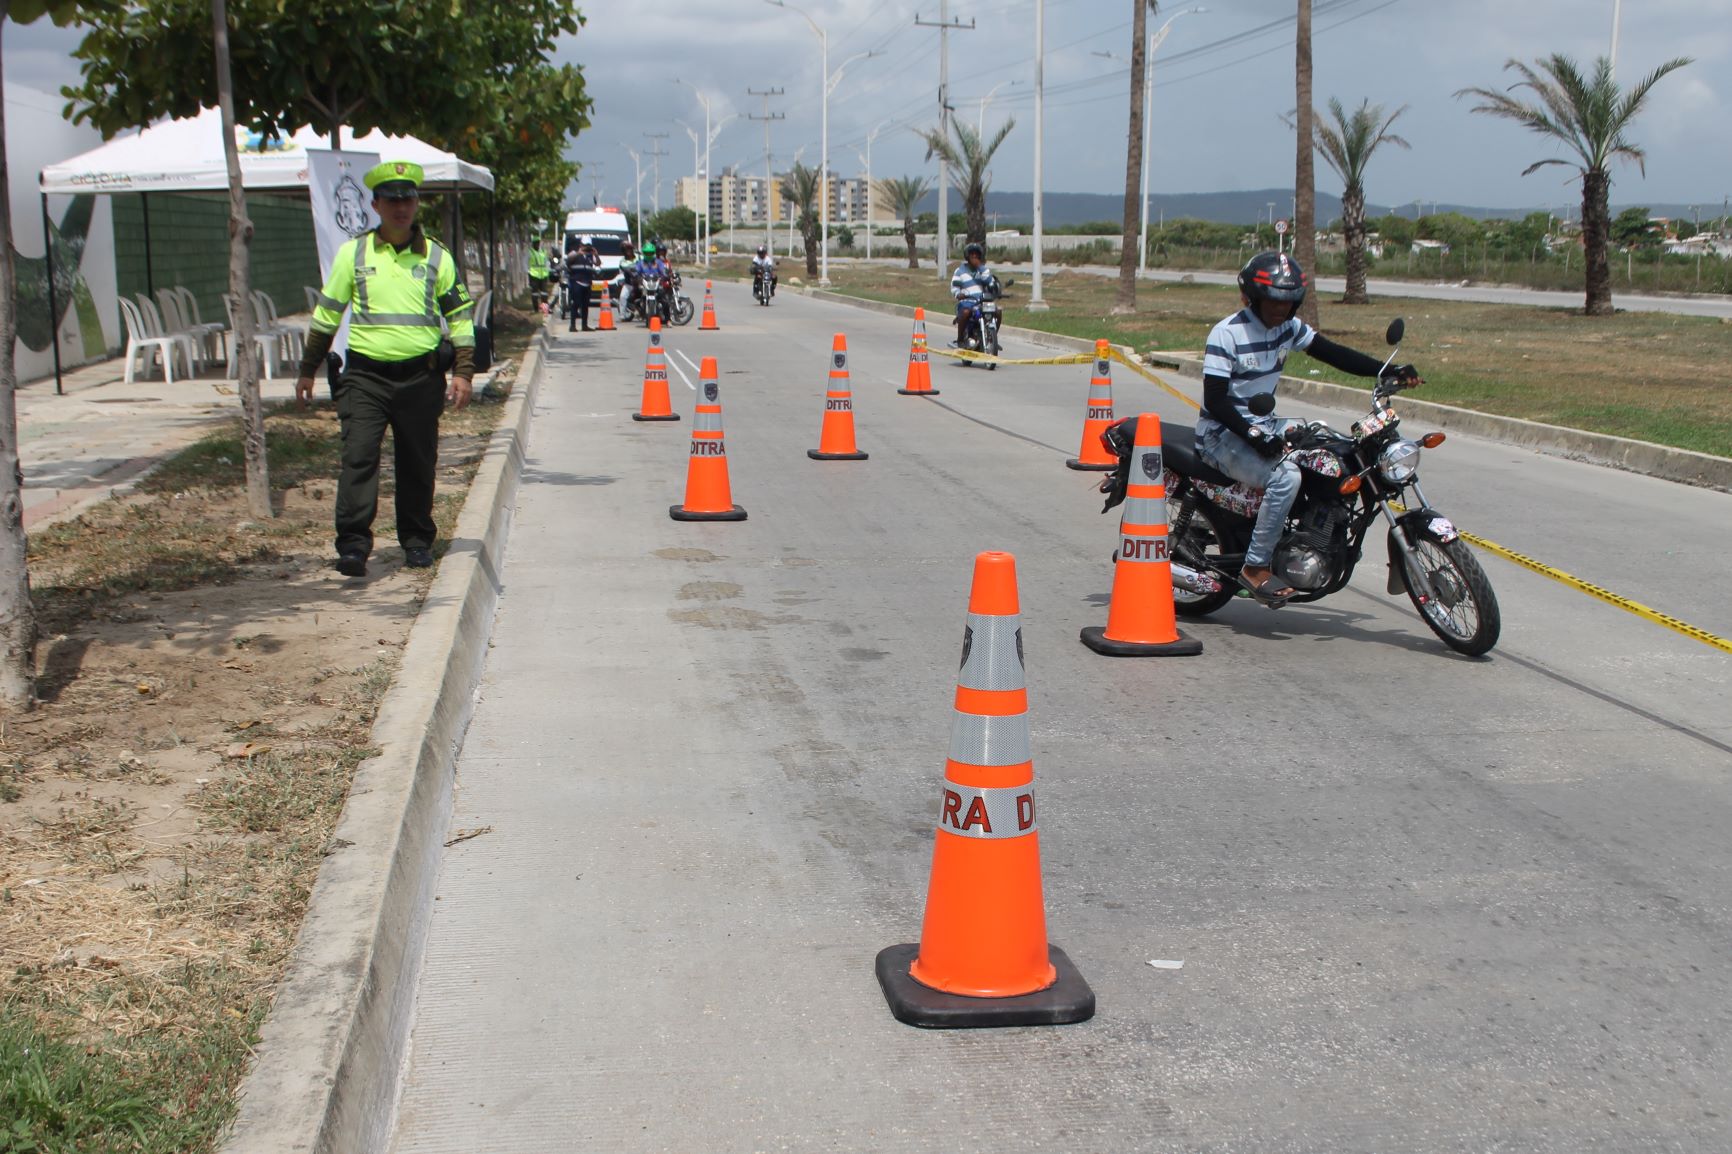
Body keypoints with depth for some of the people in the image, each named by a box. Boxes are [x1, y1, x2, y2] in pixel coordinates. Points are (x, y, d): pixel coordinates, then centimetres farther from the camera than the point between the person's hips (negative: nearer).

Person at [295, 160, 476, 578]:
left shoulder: (436, 257, 7)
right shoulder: (353, 253, 6)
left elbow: (460, 314, 9)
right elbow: (326, 313, 11)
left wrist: (462, 372, 0)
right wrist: (307, 370, 11)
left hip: (420, 377, 1)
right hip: (365, 375, -1)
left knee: (418, 464, 8)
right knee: (358, 457, -12)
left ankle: (417, 540, 22)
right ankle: (353, 544, -12)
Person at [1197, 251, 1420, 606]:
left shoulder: (1289, 326, 5)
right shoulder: (1226, 334, -17)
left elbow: (1332, 353, 3)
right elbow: (1214, 400, -21)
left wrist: (1391, 371, -9)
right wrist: (1253, 436, -31)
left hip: (1263, 425, 8)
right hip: (1222, 434, -8)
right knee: (1285, 476, -32)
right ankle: (1255, 567, -24)